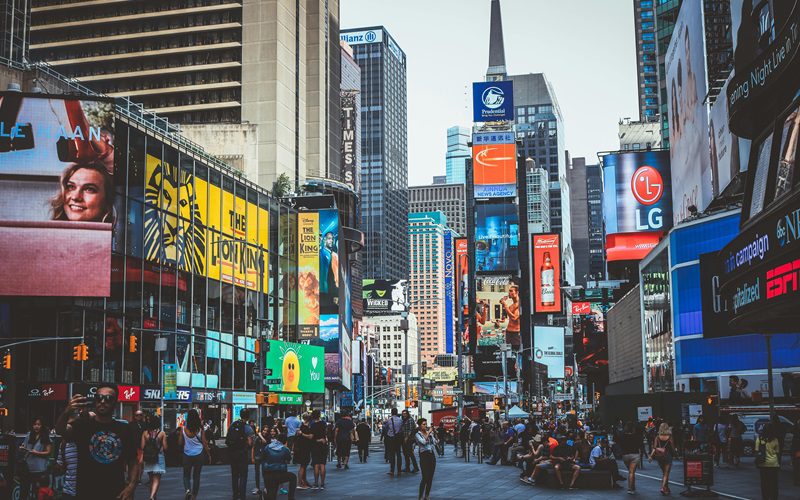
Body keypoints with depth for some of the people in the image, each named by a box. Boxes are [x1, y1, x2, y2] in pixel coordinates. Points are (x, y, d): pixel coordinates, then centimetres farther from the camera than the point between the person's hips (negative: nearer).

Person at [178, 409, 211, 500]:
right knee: (196, 476, 12)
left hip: (187, 455, -1)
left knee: (186, 475, 13)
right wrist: (209, 455, 7)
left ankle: (187, 489, -14)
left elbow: (180, 443, -1)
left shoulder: (183, 429, -9)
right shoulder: (200, 429, -7)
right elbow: (204, 443, -3)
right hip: (199, 455, 1)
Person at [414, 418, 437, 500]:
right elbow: (423, 442, -22)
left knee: (430, 477, 7)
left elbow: (435, 443, 4)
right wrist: (428, 433, -17)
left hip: (432, 455, 6)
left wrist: (432, 434, -7)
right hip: (424, 455, -6)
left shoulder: (430, 433, 11)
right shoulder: (417, 434, -4)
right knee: (425, 477, -12)